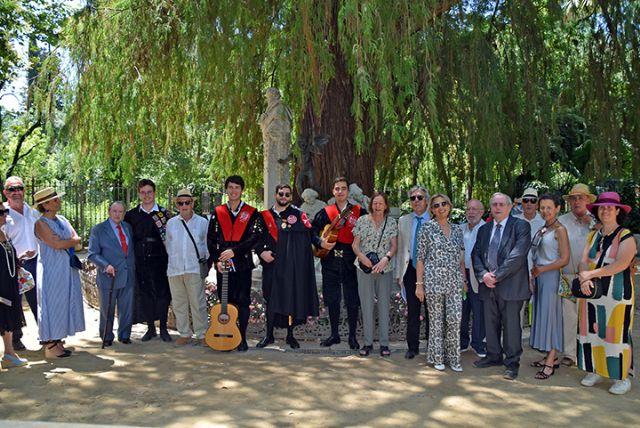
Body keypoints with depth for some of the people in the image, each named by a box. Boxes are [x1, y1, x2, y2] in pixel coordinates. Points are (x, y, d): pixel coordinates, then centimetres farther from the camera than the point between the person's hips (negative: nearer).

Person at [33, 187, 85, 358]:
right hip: (51, 270, -7)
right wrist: (72, 241, -4)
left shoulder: (63, 220, 13)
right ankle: (50, 346, 4)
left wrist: (64, 242, -11)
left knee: (66, 304, 8)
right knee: (52, 304, -3)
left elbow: (77, 241, 5)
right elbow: (56, 244, -19)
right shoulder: (41, 223, -8)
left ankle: (57, 342, 17)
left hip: (68, 269, 7)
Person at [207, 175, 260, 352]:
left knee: (243, 301, -1)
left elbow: (254, 238, -8)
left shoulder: (251, 213, 2)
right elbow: (211, 239, 7)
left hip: (242, 264, -2)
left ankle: (242, 338, 8)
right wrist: (217, 260, -5)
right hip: (222, 265, 2)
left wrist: (234, 251, -17)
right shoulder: (218, 212, 9)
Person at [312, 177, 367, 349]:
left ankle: (352, 336, 16)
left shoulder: (359, 212, 2)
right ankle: (334, 334, 23)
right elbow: (313, 231, 5)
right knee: (332, 299, 9)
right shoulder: (325, 212, 7)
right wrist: (321, 242, -12)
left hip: (350, 262, -2)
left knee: (352, 301, 1)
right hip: (330, 261, 2)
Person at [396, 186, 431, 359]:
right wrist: (399, 273, 6)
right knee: (412, 310, 7)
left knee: (430, 310, 6)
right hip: (410, 269, 2)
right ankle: (412, 346, 17)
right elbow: (400, 249, 9)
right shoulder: (403, 221, 9)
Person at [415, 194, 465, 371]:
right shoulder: (427, 228, -2)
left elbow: (461, 257, 15)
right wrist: (419, 283, -7)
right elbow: (420, 257, -3)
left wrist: (464, 280, 11)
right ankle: (437, 357, 20)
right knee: (436, 320, 4)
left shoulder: (457, 230, 11)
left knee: (455, 319, -3)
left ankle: (453, 357, 14)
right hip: (434, 280, -3)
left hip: (454, 282, 3)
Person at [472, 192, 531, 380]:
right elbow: (476, 254, 10)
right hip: (487, 285, 5)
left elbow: (517, 255, -13)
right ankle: (494, 356, 28)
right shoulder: (484, 229, 15)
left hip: (510, 285, -5)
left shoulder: (521, 226, -4)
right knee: (490, 323, 14)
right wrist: (483, 274, -7)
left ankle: (512, 363, 13)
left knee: (511, 325, 1)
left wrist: (497, 275, -15)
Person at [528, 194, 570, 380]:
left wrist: (541, 269, -11)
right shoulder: (541, 229, 12)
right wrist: (534, 275, 8)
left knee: (550, 315, -3)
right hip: (539, 276, 8)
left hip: (551, 277, -8)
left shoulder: (560, 230, -10)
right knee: (542, 315, 10)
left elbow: (564, 259, -13)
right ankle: (550, 357, 20)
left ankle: (550, 363, 4)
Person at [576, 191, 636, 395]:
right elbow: (584, 261, 4)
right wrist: (584, 277, -17)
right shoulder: (593, 236, 13)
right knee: (591, 332, 9)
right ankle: (594, 371, 21)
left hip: (617, 294, -5)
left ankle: (622, 378, 10)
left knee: (616, 334, -2)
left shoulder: (626, 237, -5)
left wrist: (591, 274, -16)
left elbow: (621, 264, -19)